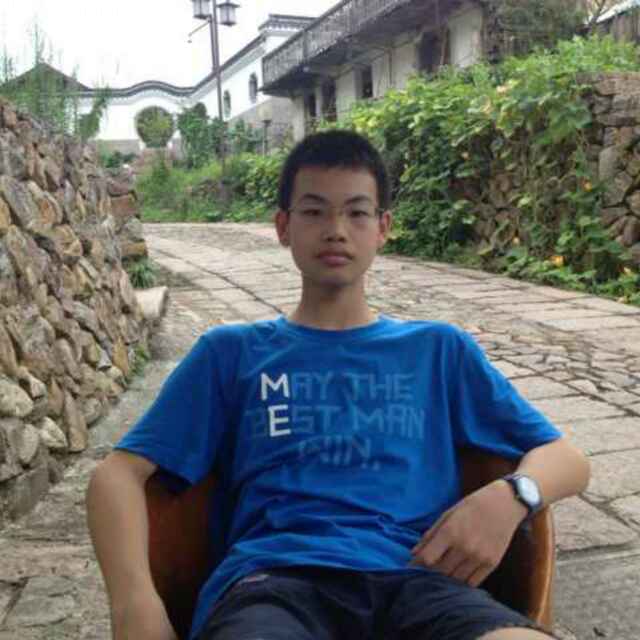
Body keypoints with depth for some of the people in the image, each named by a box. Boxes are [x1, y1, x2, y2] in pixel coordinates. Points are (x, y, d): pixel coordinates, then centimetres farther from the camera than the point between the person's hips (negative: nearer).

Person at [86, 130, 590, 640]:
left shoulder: (439, 349, 20)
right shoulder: (231, 351, 17)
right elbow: (119, 473, 9)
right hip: (272, 579, 0)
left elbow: (566, 459, 19)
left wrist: (509, 496, -6)